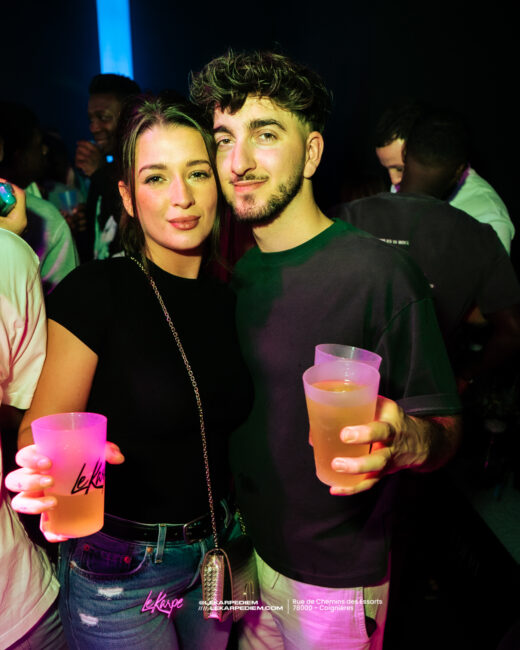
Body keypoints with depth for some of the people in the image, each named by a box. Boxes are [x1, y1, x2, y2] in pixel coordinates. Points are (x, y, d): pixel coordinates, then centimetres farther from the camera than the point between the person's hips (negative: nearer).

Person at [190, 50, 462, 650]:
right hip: (247, 552, 6)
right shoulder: (242, 274, -2)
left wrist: (407, 440, -39)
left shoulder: (380, 273, -22)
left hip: (333, 580, -5)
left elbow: (445, 427, -17)